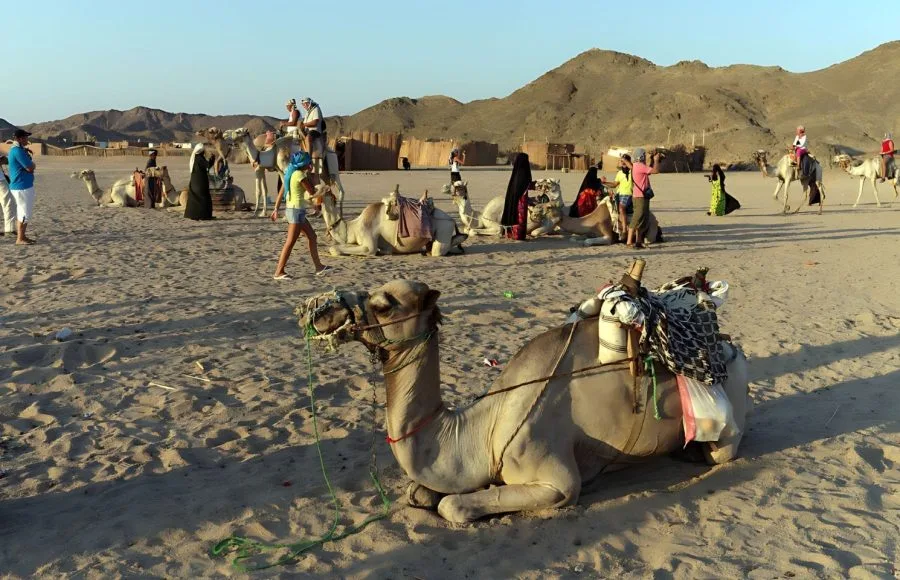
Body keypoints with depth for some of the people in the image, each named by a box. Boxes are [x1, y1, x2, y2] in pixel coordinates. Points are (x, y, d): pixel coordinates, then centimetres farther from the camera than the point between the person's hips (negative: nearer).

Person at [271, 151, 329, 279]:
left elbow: (281, 193, 12)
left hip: (291, 209, 10)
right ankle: (279, 272, -5)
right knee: (290, 242, -7)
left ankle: (318, 267, 21)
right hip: (296, 210, -10)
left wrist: (276, 209, 15)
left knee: (312, 236, 16)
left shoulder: (290, 173, 11)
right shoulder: (300, 175, -15)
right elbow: (312, 191, -9)